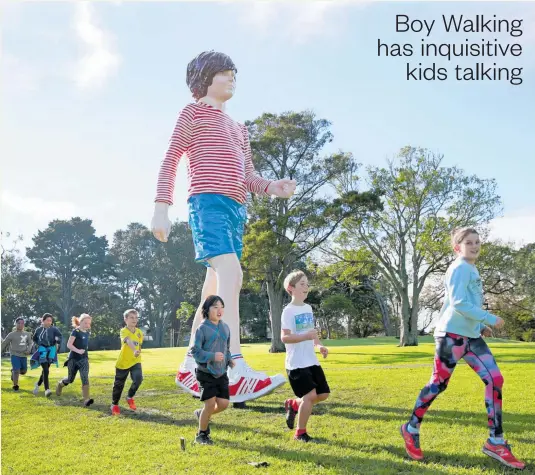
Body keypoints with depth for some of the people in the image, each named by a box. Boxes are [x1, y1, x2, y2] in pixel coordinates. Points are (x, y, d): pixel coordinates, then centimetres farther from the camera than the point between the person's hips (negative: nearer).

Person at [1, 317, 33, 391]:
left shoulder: (27, 334, 6)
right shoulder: (12, 334, -4)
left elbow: (30, 343, 12)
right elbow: (4, 344, 3)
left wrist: (29, 350, -7)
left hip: (24, 355, 4)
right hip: (15, 355, -4)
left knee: (23, 371, 10)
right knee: (16, 370, -9)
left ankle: (13, 372, 41)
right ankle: (15, 386, 10)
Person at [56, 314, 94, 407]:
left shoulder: (87, 332, 8)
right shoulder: (76, 331, -11)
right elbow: (69, 344, -18)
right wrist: (78, 351, -28)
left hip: (84, 359, 4)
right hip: (73, 359, -4)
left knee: (85, 378, -14)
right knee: (70, 379, 11)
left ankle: (86, 400, -22)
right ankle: (60, 384, 46)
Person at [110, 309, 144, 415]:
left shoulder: (139, 332, 2)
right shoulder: (124, 331, -17)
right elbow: (128, 341, -38)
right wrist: (134, 350, -55)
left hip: (135, 361, 3)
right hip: (123, 362, -3)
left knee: (138, 379, -20)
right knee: (119, 385, 9)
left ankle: (130, 397, 8)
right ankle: (114, 405, 32)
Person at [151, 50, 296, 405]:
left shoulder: (238, 129, 30)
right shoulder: (194, 112, 11)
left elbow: (248, 175, 22)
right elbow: (170, 161, 3)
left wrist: (272, 188, 1)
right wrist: (162, 207, -7)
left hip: (236, 208, 8)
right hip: (208, 201, -8)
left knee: (217, 288, 6)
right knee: (230, 273, -26)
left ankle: (190, 367, 15)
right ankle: (236, 374, -33)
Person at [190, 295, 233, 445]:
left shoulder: (225, 327, 6)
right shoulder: (202, 329, -12)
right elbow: (195, 350, -14)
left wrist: (229, 359, -2)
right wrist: (212, 356, -26)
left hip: (221, 373, 6)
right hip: (206, 372, -6)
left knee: (223, 403, 0)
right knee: (210, 404, -7)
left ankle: (202, 414, 31)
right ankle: (202, 434, 16)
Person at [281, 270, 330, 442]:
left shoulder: (308, 308, 13)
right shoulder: (289, 311, -12)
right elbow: (284, 337, -19)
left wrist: (319, 345, 5)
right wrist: (306, 336, -30)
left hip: (312, 361, 8)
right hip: (297, 363, -8)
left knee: (323, 394, 8)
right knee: (310, 395, -13)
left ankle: (293, 404, 30)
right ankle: (300, 433, 6)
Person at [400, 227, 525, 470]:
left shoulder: (472, 270, 17)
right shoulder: (459, 268, -13)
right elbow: (458, 303, -23)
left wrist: (481, 325, 14)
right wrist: (490, 319, -21)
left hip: (472, 336, 9)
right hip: (452, 334, -9)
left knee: (495, 380, 0)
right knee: (438, 384, -1)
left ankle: (496, 442, 6)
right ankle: (411, 429, 17)